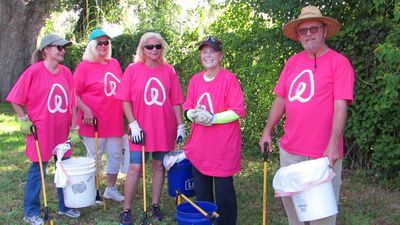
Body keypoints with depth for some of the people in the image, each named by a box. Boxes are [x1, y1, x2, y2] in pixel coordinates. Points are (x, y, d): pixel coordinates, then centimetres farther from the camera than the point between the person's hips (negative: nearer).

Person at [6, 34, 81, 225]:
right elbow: (15, 99, -5)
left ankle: (64, 206, 30)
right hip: (41, 131, -5)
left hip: (62, 131, 6)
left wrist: (73, 121, 11)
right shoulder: (33, 71, -11)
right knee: (37, 171, 4)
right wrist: (24, 119, -8)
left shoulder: (66, 72, 4)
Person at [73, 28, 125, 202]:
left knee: (116, 155, 13)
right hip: (94, 122, -5)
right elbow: (73, 93, -10)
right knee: (95, 158, 6)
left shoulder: (114, 63, 9)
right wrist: (86, 110, -20)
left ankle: (111, 189, 32)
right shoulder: (85, 66, -7)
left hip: (115, 121, 6)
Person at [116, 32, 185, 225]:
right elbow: (125, 100, -3)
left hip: (165, 129, 2)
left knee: (159, 166, 11)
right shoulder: (133, 69, -2)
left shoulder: (169, 70, 3)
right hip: (140, 129, -2)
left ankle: (155, 205, 27)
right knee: (135, 168, -2)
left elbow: (176, 101, 5)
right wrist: (133, 124, -10)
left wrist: (180, 125, 2)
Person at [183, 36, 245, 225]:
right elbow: (187, 109, 12)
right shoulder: (195, 80, 8)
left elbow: (238, 111, -13)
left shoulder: (229, 78, -9)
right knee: (201, 193, 16)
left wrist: (212, 118, -20)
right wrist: (194, 115, -11)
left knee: (223, 192, 3)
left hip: (223, 146, -5)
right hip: (199, 146, 6)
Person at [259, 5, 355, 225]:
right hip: (289, 149, 5)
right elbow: (280, 99, 11)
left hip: (323, 152, -5)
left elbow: (340, 106, -15)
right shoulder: (292, 62, 8)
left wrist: (333, 144, -22)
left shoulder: (339, 62, -7)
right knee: (289, 199, 18)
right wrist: (267, 131, 7)